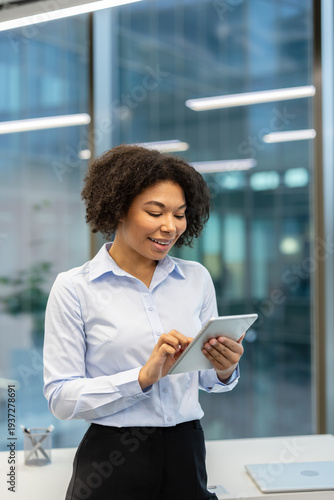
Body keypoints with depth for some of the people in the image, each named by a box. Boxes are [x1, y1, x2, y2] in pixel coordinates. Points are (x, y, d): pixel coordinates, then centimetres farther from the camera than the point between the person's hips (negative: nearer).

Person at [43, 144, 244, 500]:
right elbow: (60, 397, -12)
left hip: (188, 454, 4)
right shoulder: (74, 288, -9)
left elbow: (208, 380, 10)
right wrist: (143, 377, -23)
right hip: (113, 463, -4)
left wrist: (225, 370, -12)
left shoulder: (197, 278, 3)